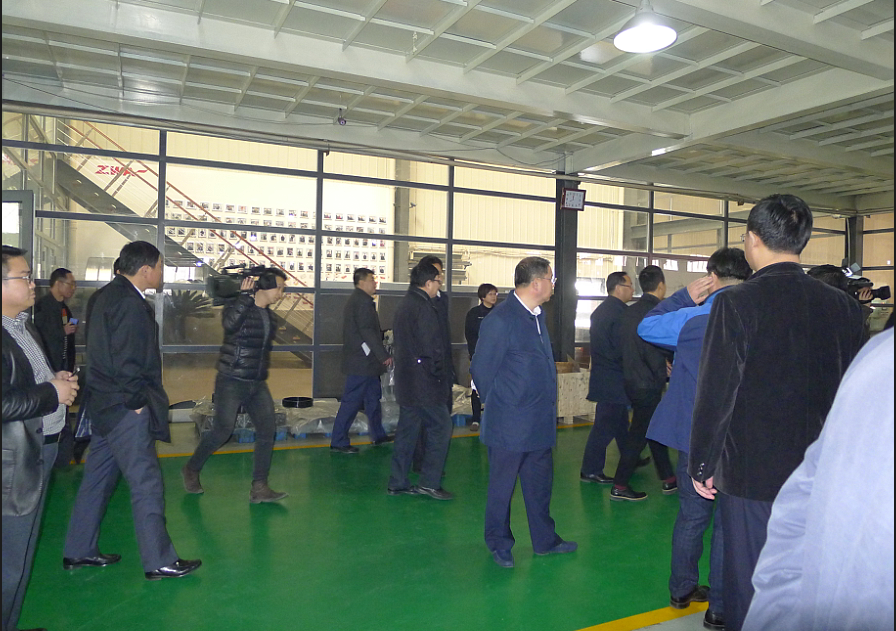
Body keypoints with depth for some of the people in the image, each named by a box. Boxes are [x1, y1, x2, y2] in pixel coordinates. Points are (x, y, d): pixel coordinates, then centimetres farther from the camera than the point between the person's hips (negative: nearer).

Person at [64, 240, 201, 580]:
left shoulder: (108, 294, 13)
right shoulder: (130, 303, -19)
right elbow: (125, 361, -23)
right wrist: (137, 402, -13)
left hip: (106, 406, 10)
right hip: (125, 410, -10)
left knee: (98, 477, 18)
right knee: (146, 483, -3)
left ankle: (79, 551, 31)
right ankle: (159, 562, 7)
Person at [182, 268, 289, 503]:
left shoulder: (268, 314, 11)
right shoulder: (238, 305, -11)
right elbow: (230, 324, -33)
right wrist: (245, 296, -32)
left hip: (257, 384, 7)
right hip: (232, 382, -7)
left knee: (267, 430, -2)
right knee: (222, 431, 0)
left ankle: (259, 488, 3)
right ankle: (191, 469, 27)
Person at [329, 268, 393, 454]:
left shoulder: (354, 300, 17)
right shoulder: (363, 301, -16)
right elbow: (367, 332, -21)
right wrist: (383, 355, -17)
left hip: (363, 361, 11)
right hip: (362, 362, -11)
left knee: (373, 396, 18)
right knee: (351, 401, -4)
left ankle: (378, 435, 29)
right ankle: (338, 442, 4)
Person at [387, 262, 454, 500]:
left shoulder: (403, 304, 13)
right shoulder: (423, 307, -17)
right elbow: (433, 347, -19)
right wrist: (440, 374, -6)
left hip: (406, 381, 10)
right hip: (424, 383, -10)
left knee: (407, 430, 14)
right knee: (440, 428, 1)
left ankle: (398, 483, 20)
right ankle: (429, 482, 4)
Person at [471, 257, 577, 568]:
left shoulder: (537, 315, 9)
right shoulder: (500, 320, -18)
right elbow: (481, 370, -12)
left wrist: (546, 408, 14)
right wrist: (500, 407, -2)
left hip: (540, 424, 8)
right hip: (509, 426, -8)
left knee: (540, 484, 19)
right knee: (502, 487, 9)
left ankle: (545, 540, 36)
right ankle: (499, 545, 28)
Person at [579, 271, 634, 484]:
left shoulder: (600, 310, 11)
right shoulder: (620, 312, -19)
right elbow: (624, 351, -20)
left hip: (602, 375, 10)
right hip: (613, 379, -10)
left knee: (620, 420, 22)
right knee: (606, 425, -2)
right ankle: (590, 471, 5)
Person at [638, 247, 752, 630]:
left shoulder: (694, 318, -7)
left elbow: (646, 327, 8)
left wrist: (685, 296, 6)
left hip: (695, 436, 1)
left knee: (692, 515, 17)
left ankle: (682, 590, 34)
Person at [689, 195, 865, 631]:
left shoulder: (736, 303, -16)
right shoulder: (842, 306, -1)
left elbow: (714, 394, -15)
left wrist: (701, 465, -4)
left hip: (752, 471, -4)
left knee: (750, 583, 10)